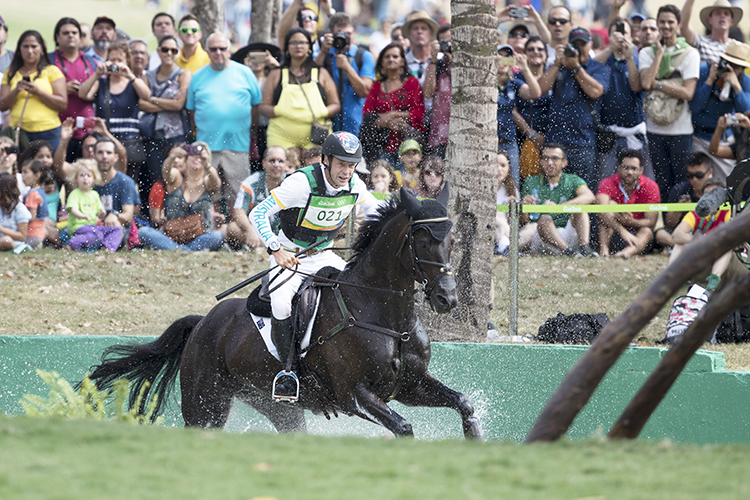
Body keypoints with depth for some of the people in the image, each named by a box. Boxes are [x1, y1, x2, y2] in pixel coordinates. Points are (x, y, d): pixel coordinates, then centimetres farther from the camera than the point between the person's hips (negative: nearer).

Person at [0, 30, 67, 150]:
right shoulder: (11, 73, 13)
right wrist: (16, 91, -10)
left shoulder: (52, 71, 6)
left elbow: (63, 104, -1)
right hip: (18, 132, 2)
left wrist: (38, 92, -13)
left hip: (47, 133, -2)